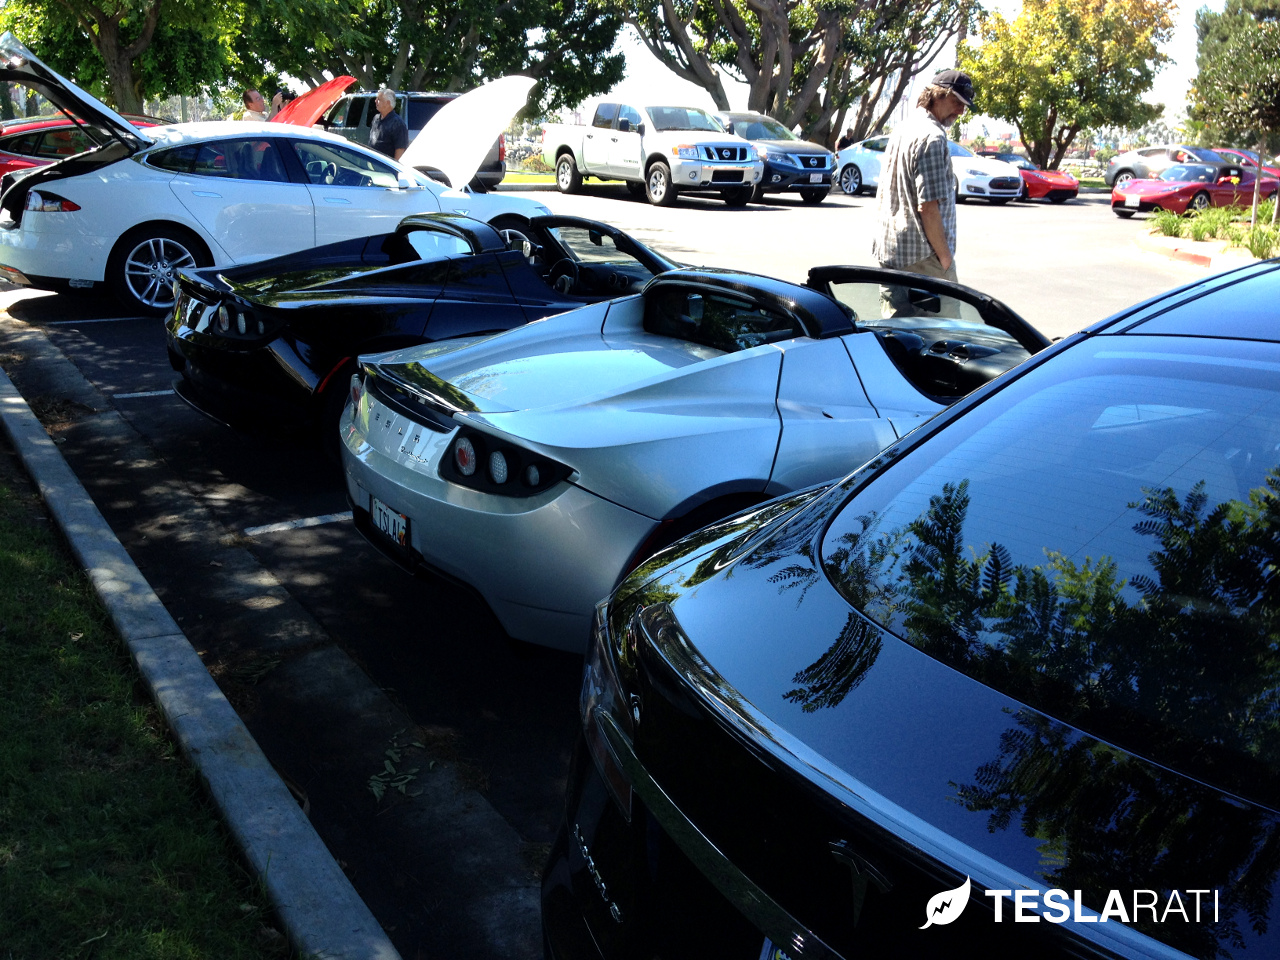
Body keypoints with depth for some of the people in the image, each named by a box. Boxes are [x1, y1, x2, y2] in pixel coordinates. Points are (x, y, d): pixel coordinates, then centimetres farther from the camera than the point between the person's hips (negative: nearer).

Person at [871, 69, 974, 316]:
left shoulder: (901, 129, 15)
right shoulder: (932, 138, -14)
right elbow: (928, 207, -20)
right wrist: (945, 257, -13)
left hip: (887, 252, 9)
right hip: (921, 257, -9)